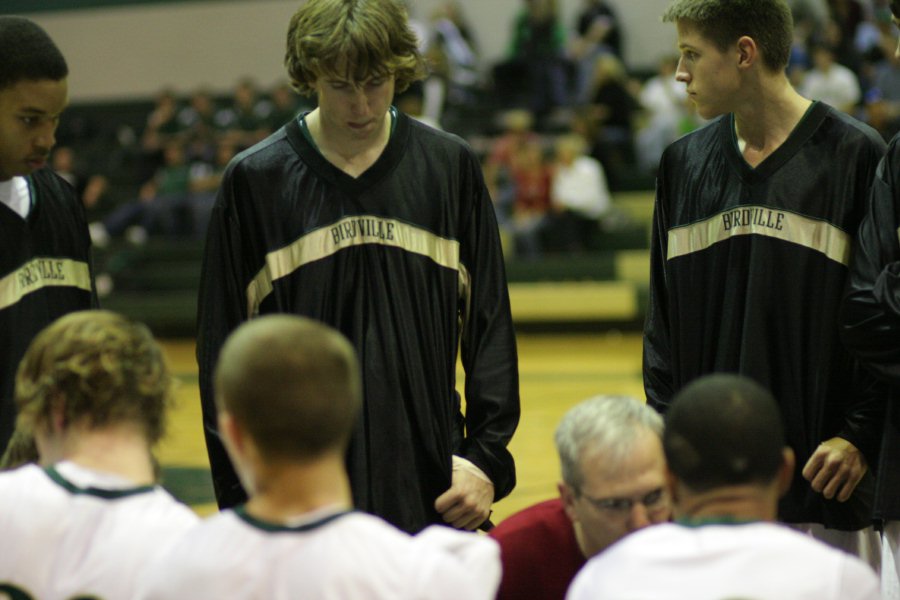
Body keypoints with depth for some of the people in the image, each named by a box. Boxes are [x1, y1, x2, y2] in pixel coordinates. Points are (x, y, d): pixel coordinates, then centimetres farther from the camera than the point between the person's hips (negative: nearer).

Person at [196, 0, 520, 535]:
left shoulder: (450, 167, 5)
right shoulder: (256, 180, 0)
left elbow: (490, 324, 7)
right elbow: (222, 350, 2)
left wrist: (488, 456, -1)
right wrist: (241, 494, -2)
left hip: (433, 489, 1)